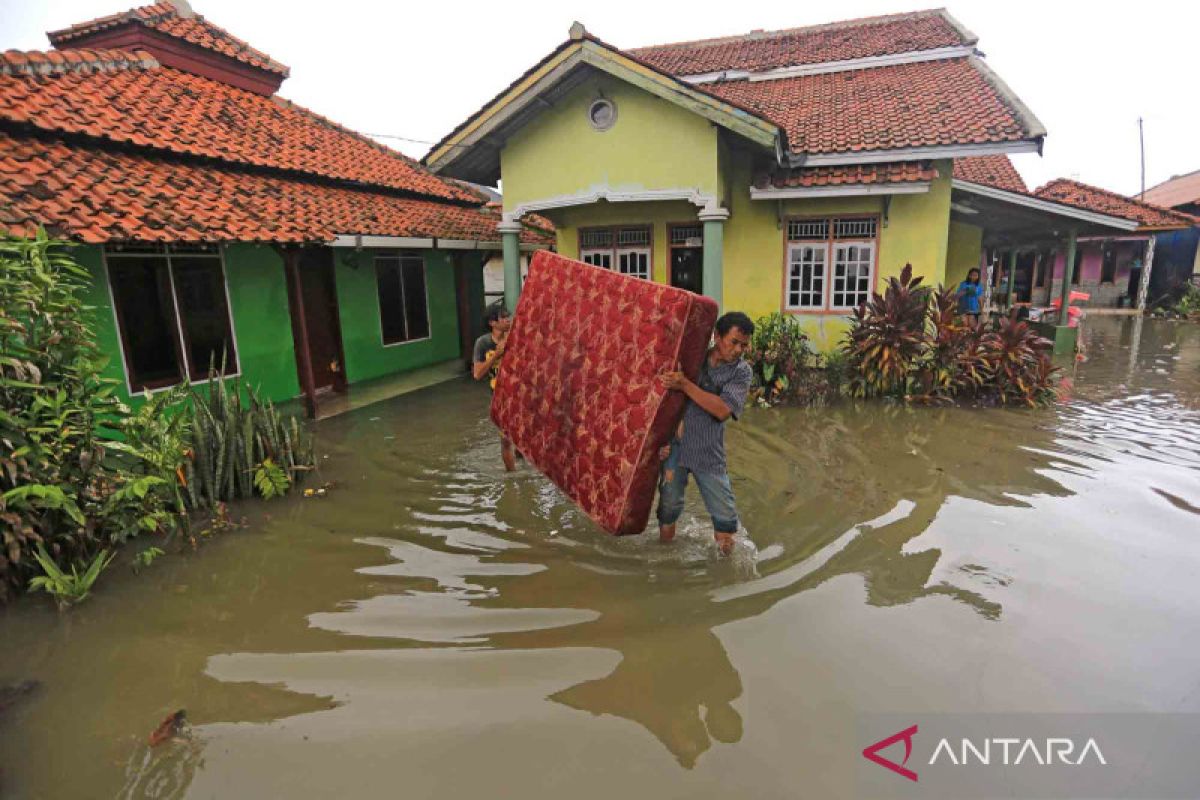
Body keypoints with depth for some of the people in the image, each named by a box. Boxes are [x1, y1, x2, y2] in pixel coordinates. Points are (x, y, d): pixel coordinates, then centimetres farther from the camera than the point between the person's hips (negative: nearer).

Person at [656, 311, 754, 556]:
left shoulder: (741, 371, -4)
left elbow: (723, 410, -18)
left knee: (726, 517, 4)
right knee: (668, 508, 11)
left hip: (709, 453, 0)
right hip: (675, 446, 0)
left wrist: (685, 385, -24)